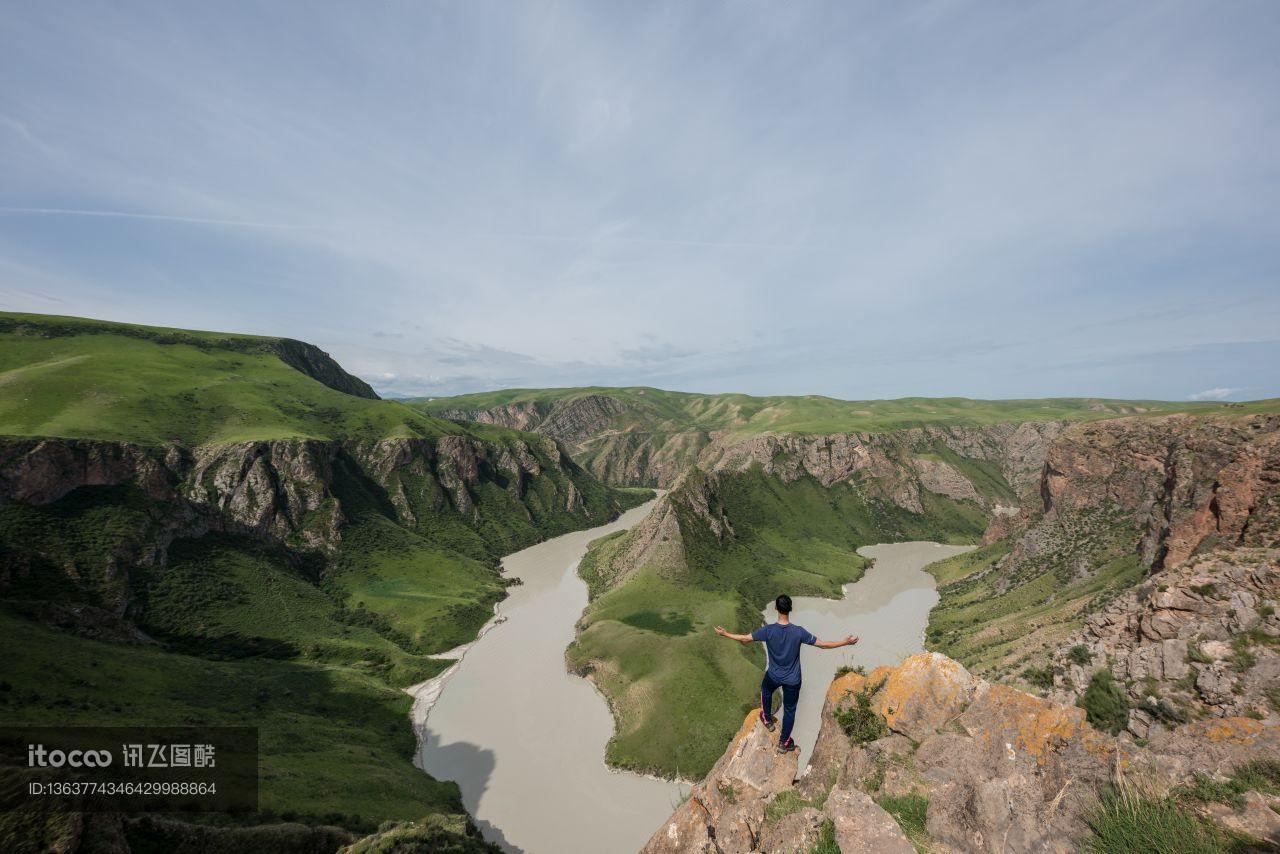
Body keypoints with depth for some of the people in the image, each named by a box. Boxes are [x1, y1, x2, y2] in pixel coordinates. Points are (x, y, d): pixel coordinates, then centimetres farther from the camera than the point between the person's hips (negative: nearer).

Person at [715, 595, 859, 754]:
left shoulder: (768, 630, -25)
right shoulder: (798, 632, -26)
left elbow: (745, 639, -16)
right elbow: (822, 644, -18)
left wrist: (725, 634, -2)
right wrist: (845, 642, -6)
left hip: (773, 676, 0)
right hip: (792, 680, 0)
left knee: (766, 691, 34)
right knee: (789, 710, 21)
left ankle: (767, 720, 52)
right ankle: (783, 742, 38)